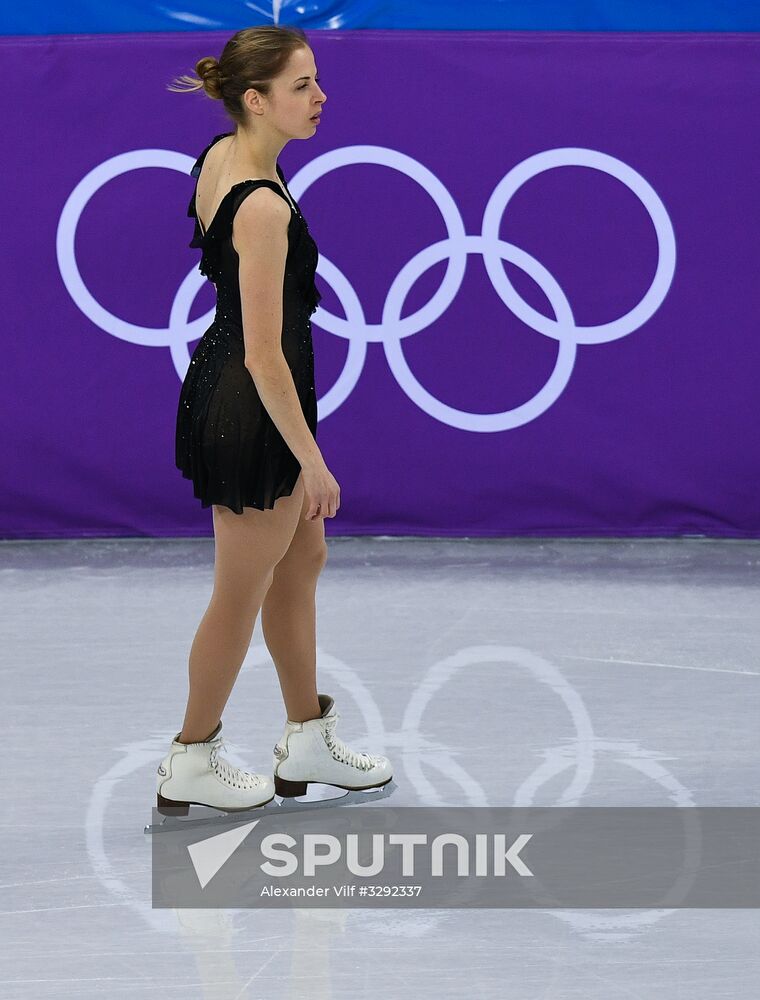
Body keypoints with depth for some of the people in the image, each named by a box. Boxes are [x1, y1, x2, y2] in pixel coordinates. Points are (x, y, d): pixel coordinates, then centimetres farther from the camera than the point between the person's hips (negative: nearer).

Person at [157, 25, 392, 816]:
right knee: (242, 593, 7)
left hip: (222, 390, 10)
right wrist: (311, 461, -20)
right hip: (253, 415, -10)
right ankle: (190, 766, 23)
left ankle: (308, 742, 34)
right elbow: (264, 353, -26)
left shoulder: (220, 156, -3)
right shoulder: (263, 207, -28)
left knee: (303, 556, 22)